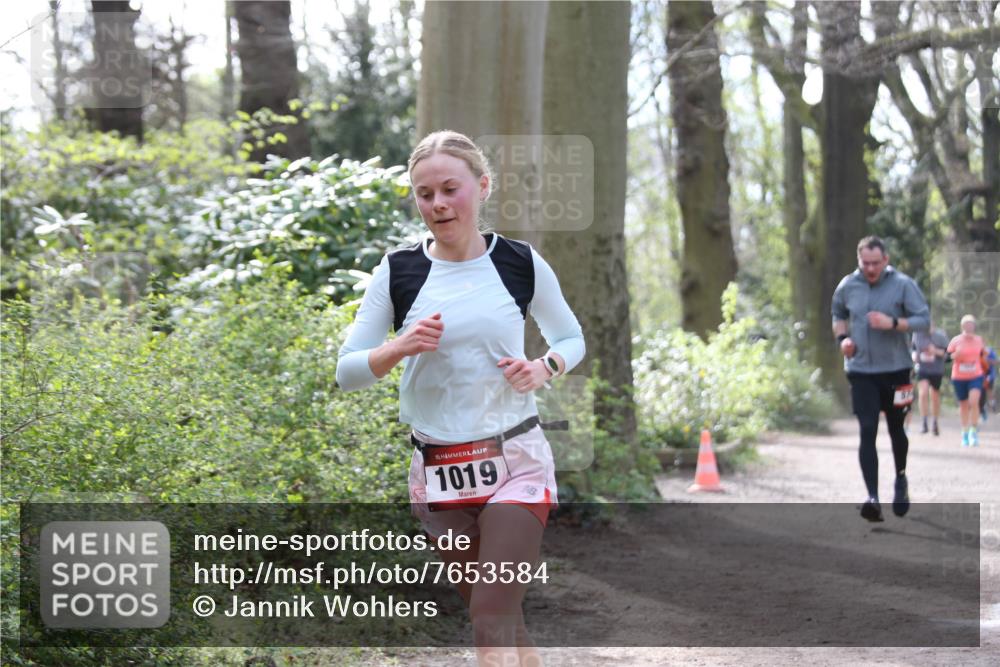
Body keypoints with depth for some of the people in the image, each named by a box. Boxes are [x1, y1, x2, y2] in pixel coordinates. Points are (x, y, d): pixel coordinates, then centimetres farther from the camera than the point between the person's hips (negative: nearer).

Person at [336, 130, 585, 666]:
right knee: (502, 621, 11)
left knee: (493, 622, -14)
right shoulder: (397, 272, -1)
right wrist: (398, 349, -19)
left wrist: (545, 368, -9)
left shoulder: (521, 263, -1)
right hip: (437, 471, 2)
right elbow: (346, 371, 1)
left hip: (516, 461, -2)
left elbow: (571, 339, 13)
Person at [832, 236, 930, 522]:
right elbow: (838, 314, 19)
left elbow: (924, 320, -10)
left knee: (895, 428, 14)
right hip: (860, 371, 1)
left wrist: (893, 323, -25)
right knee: (867, 432, -9)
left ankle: (901, 479, 41)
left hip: (895, 369, -1)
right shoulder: (847, 286, 0)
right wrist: (842, 337, 0)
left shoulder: (903, 284, -9)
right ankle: (873, 498, -15)